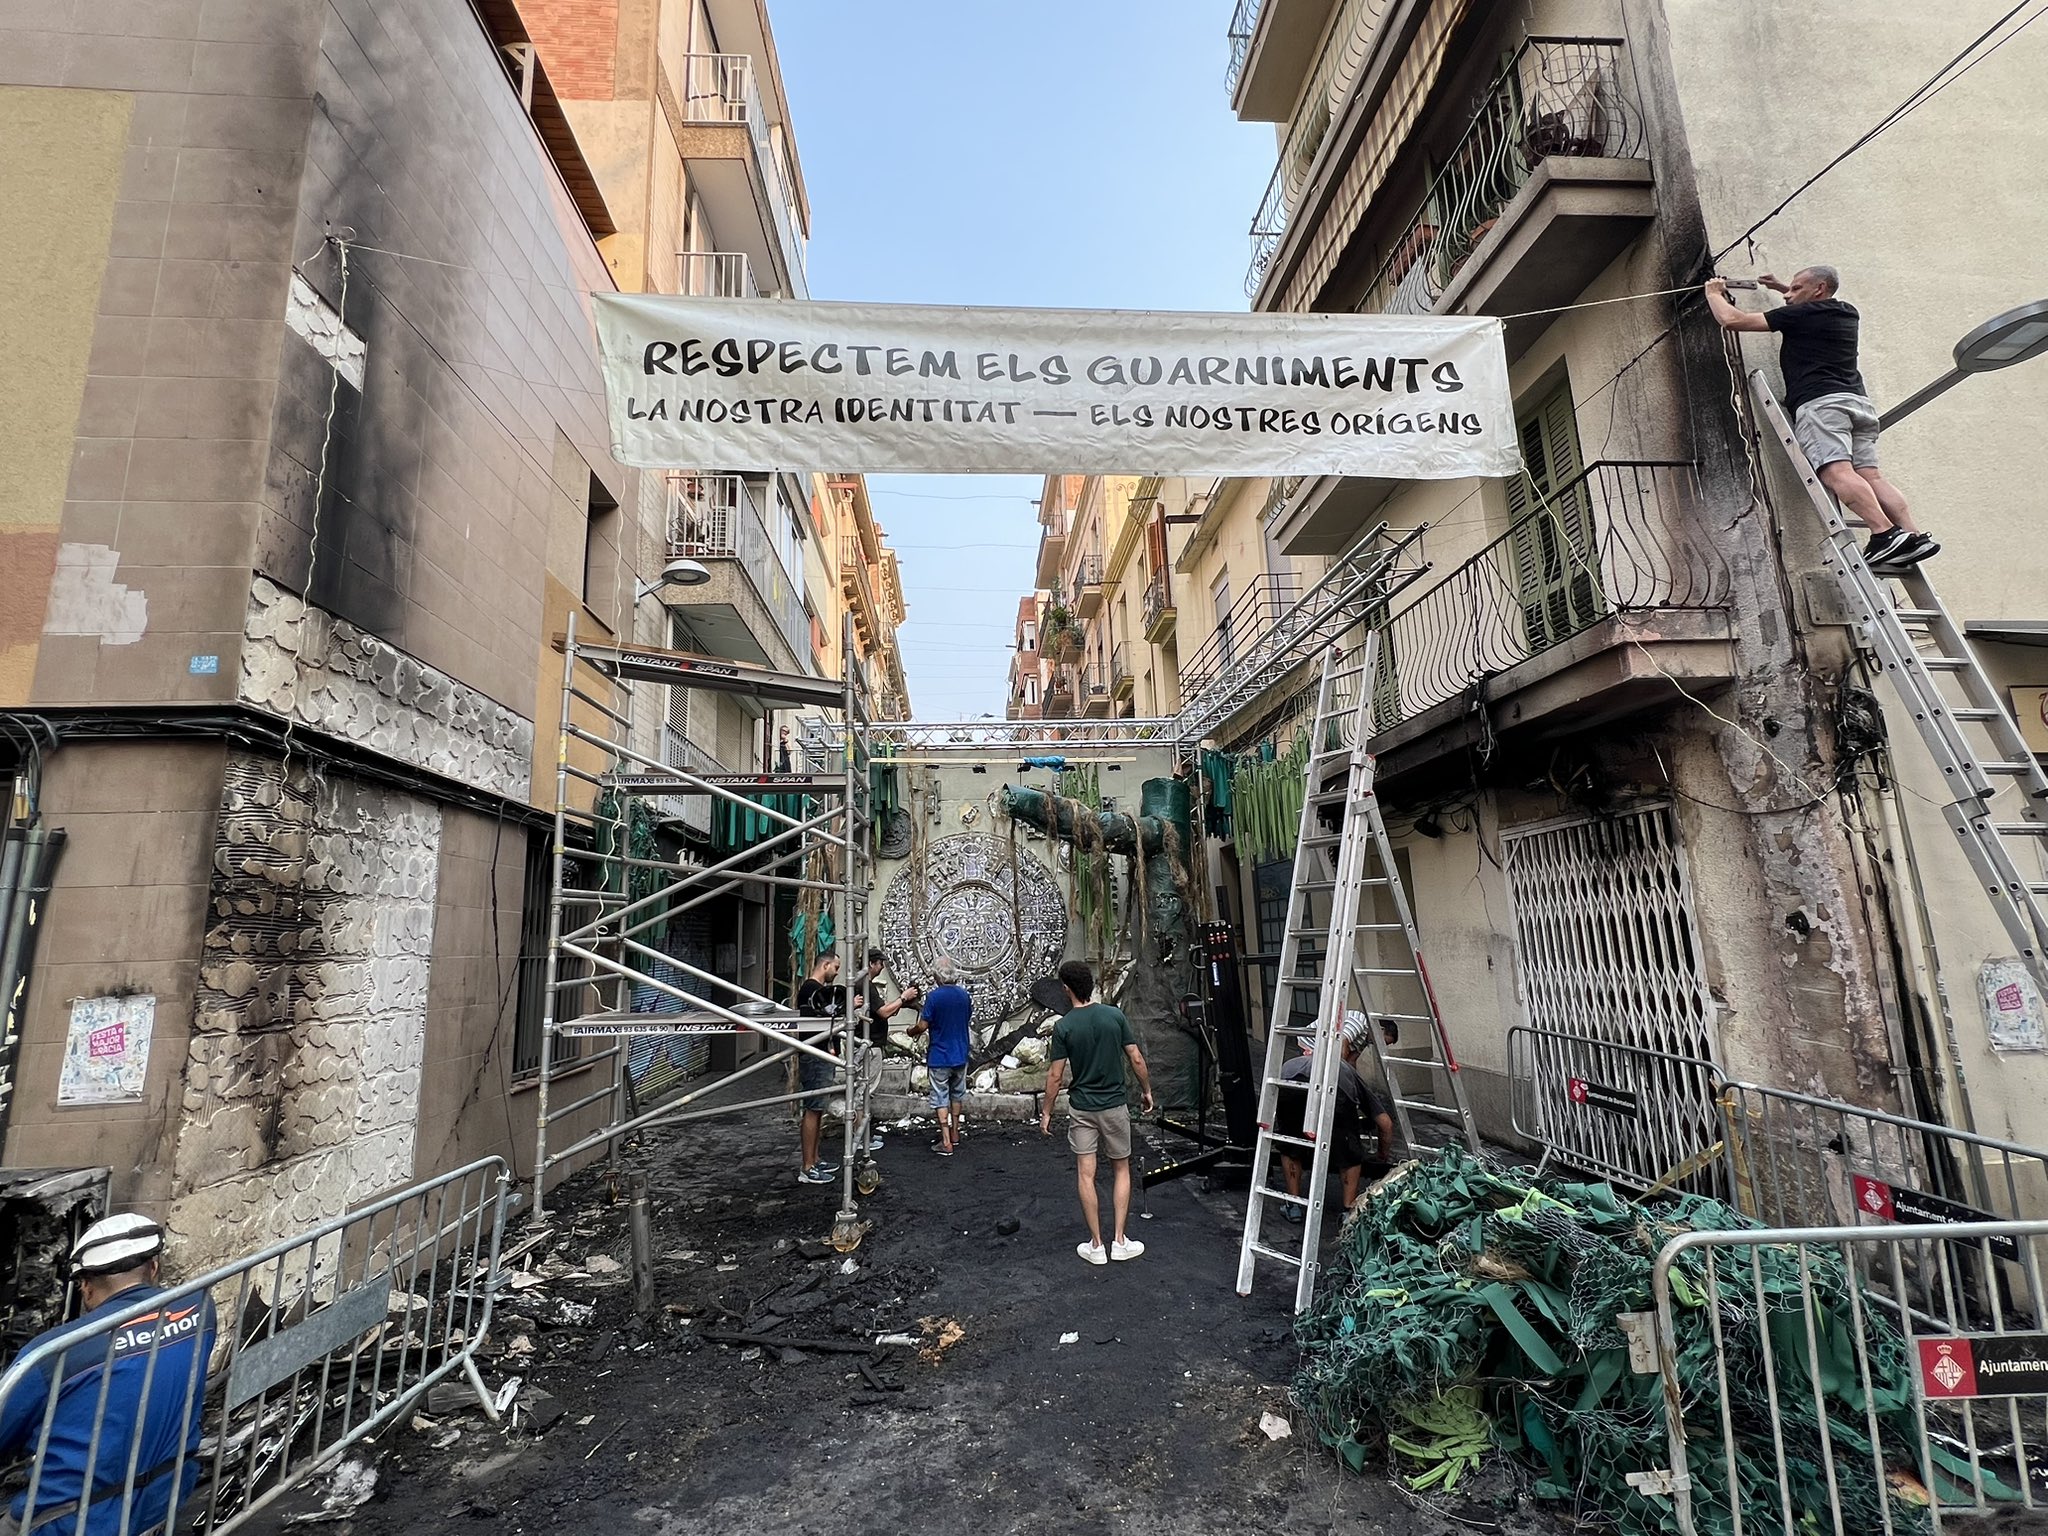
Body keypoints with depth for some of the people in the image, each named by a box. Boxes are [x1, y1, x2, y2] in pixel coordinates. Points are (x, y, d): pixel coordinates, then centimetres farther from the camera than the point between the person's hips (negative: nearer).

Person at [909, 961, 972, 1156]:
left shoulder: (935, 996, -17)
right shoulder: (965, 994, -2)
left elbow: (923, 1026, -16)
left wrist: (911, 1030, 5)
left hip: (939, 1056, -5)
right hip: (960, 1054, 5)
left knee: (941, 1098, 3)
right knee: (957, 1094, 20)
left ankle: (946, 1142, 2)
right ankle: (955, 1133, 31)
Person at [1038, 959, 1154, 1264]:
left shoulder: (1063, 1026, -11)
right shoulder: (1115, 1015, -8)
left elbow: (1055, 1075, -8)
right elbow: (1136, 1059, -6)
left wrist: (1046, 1111, 4)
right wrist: (1147, 1091, 10)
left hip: (1081, 1108, -1)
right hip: (1115, 1105, 1)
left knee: (1086, 1175, 8)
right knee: (1121, 1170, 16)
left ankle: (1096, 1246, 13)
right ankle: (1120, 1242, 15)